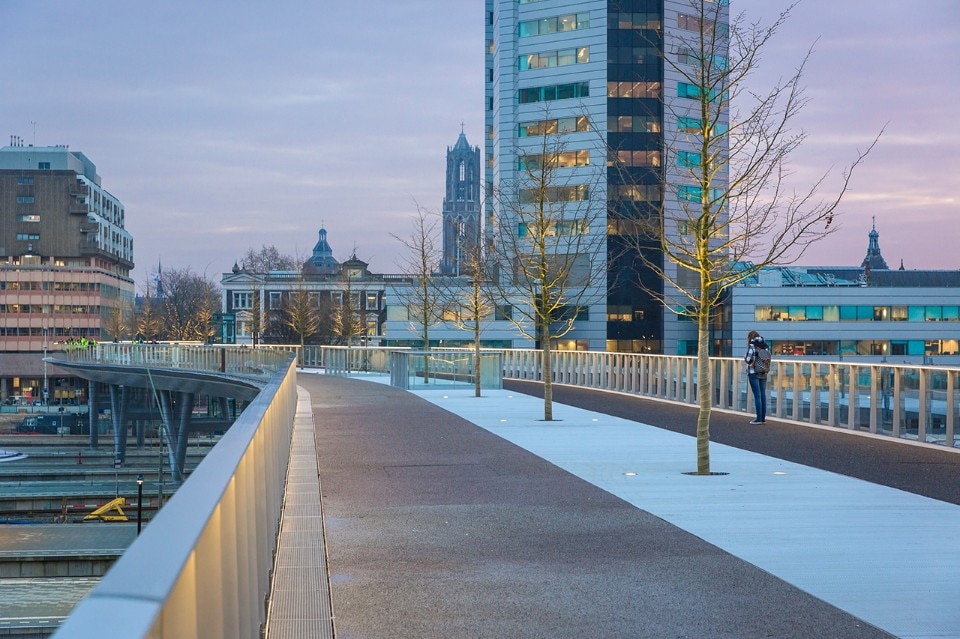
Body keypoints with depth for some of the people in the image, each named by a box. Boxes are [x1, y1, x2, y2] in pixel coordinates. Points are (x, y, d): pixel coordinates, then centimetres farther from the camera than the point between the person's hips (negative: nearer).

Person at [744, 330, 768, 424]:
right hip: (763, 373, 5)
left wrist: (745, 358, 5)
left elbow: (749, 360, -15)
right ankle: (763, 418, 11)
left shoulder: (752, 346, -9)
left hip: (754, 373, -5)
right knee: (763, 395, 8)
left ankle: (759, 418, -5)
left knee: (757, 395, -4)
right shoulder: (764, 346, 7)